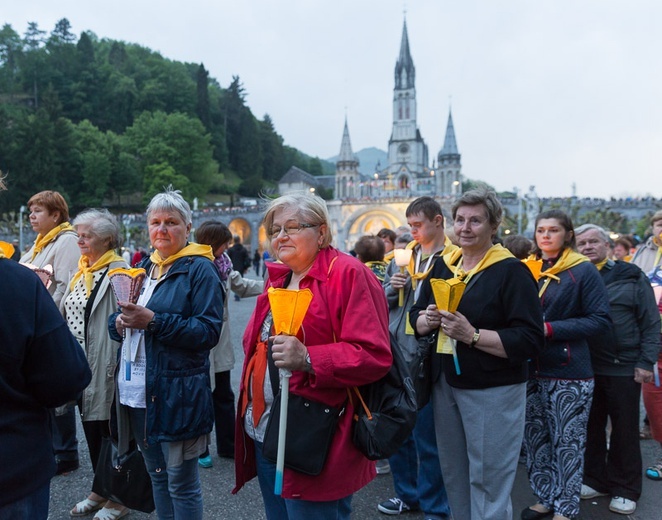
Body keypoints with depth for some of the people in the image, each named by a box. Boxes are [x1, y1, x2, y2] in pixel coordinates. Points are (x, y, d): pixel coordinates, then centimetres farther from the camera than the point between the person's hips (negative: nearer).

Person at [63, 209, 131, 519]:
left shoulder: (117, 273, -16)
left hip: (103, 365, -8)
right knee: (90, 427, 17)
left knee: (107, 427, 3)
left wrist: (116, 365, -26)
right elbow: (68, 314, 17)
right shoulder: (82, 270, 12)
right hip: (80, 364, 8)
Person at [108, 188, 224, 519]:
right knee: (156, 475, 21)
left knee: (181, 484, 5)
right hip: (136, 389, 7)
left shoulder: (199, 269, -8)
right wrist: (119, 322, -7)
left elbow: (208, 330, -17)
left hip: (176, 392, -7)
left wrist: (153, 321, -24)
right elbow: (116, 320, 17)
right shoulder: (144, 267, 14)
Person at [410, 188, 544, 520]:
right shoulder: (443, 266, 7)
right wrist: (428, 320, -12)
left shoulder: (511, 271, -12)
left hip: (493, 392, -6)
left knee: (488, 481, 4)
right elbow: (417, 319, 11)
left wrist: (472, 335, -26)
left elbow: (530, 340, -18)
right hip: (444, 384, 6)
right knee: (453, 474, 20)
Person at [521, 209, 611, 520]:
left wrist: (550, 328, -20)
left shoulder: (583, 270, -7)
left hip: (568, 371, -5)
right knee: (535, 438, 14)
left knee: (568, 443, 5)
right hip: (530, 370, 5)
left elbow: (601, 320, -13)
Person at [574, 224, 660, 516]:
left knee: (625, 430, 9)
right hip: (585, 367, 2)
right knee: (591, 427, 14)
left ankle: (625, 489, 24)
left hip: (624, 368, -2)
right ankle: (595, 479, 31)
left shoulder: (631, 277, -2)